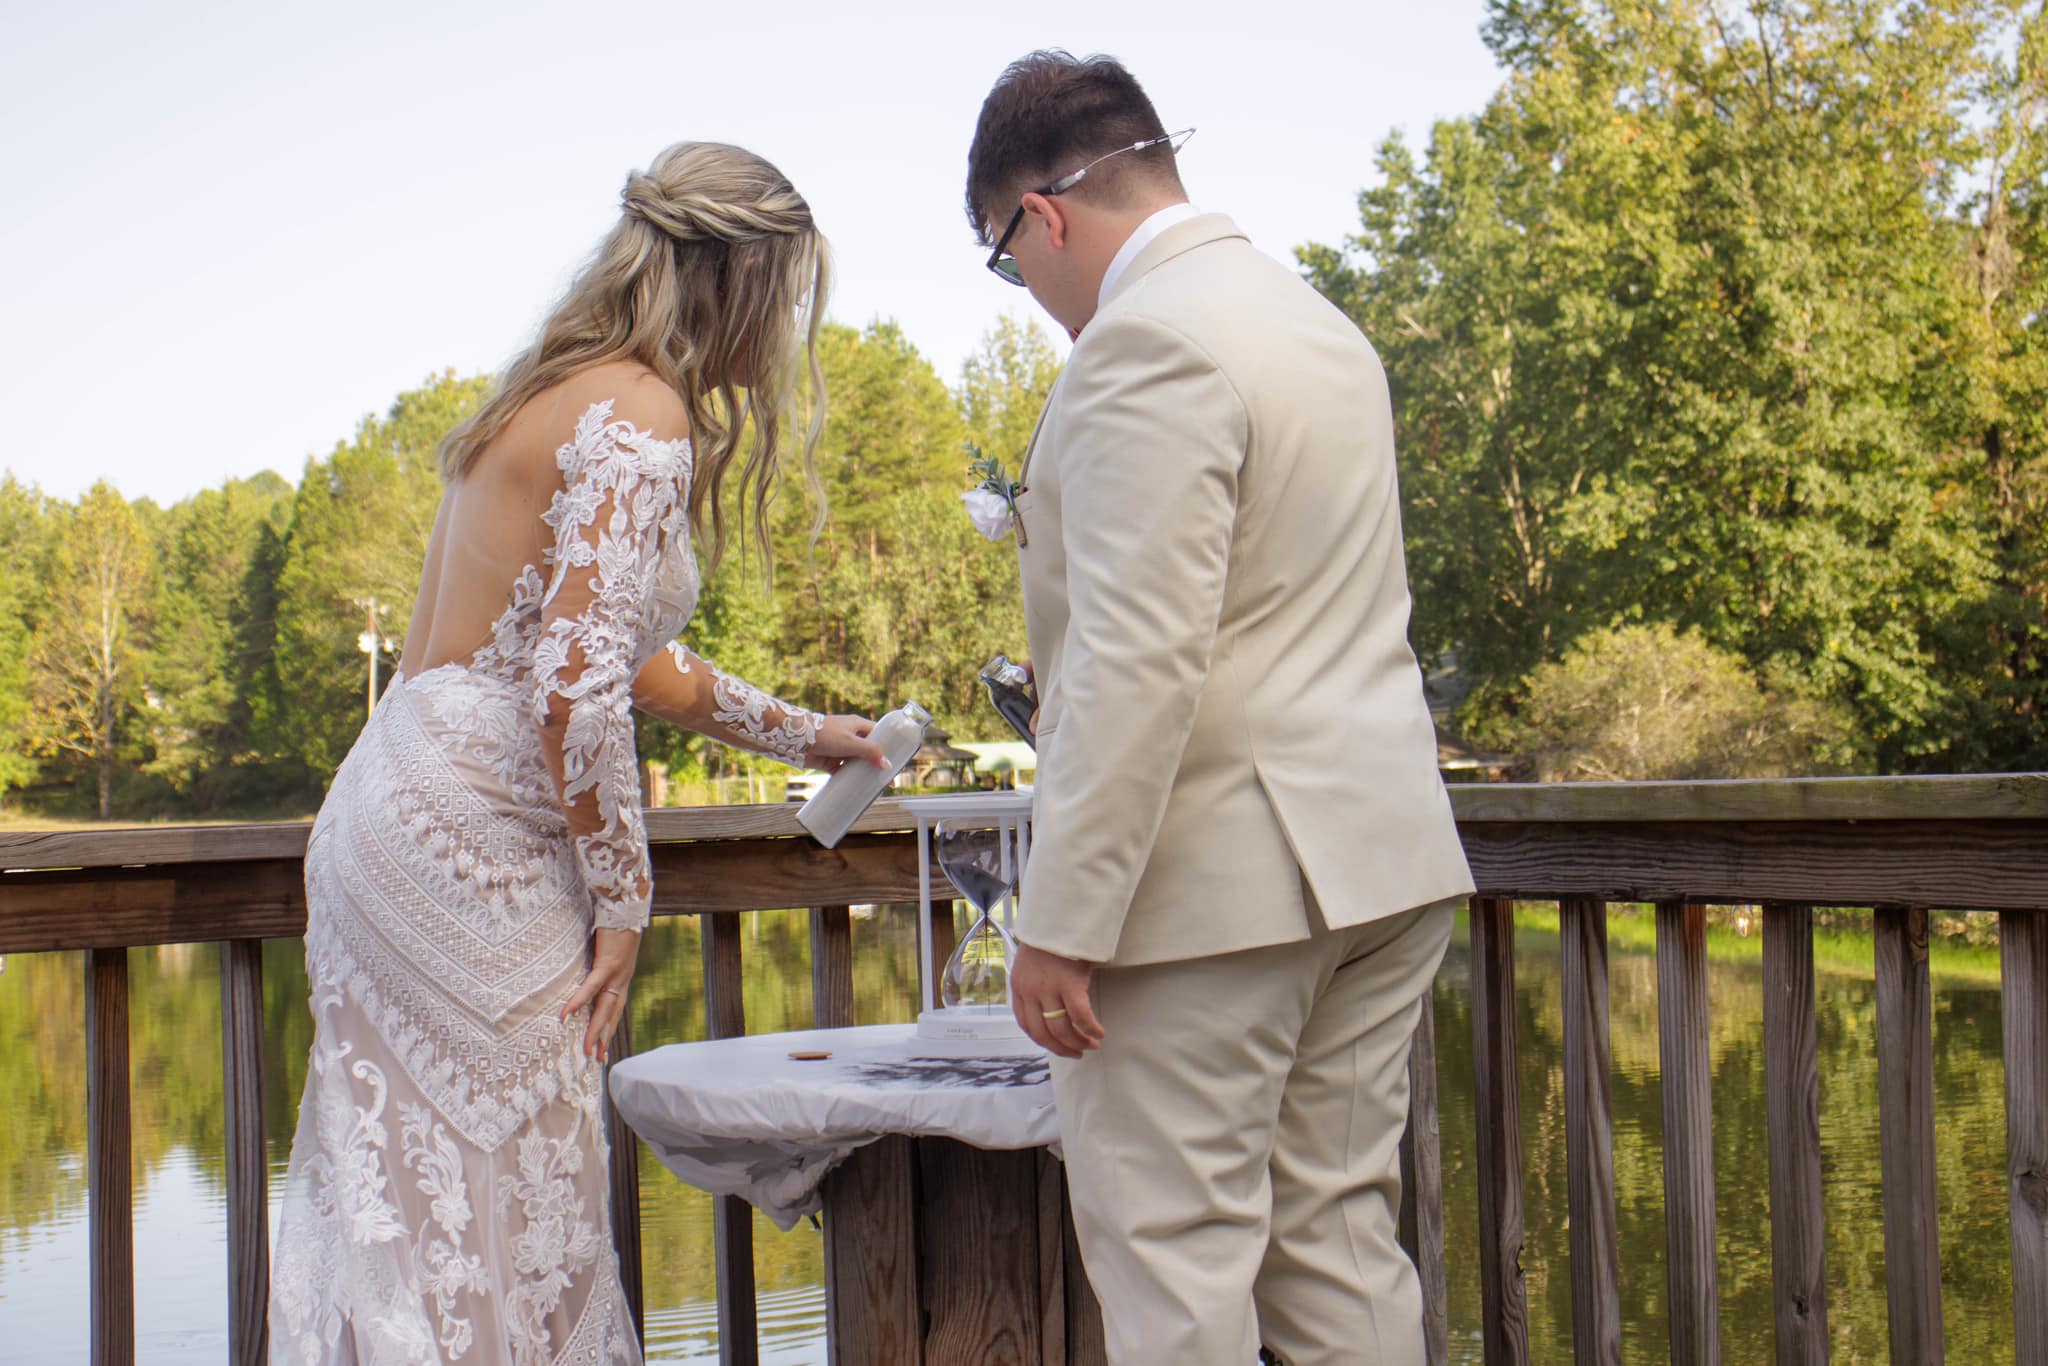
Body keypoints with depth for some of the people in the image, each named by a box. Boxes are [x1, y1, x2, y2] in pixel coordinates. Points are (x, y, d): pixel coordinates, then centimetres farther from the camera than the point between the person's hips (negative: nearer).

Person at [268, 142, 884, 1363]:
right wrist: (623, 901, -10)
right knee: (516, 1218, 0)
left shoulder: (563, 396, 17)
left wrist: (802, 734, 36)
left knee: (408, 1204, 15)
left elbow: (628, 657, 27)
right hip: (470, 838, -10)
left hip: (394, 810, 10)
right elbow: (577, 692, -21)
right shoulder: (642, 416, -13)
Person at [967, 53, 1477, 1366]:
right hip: (1380, 858, 9)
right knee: (1341, 1239, 14)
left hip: (1217, 875, -9)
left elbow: (1139, 664, -22)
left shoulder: (1148, 343, -15)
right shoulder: (1321, 322, 16)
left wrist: (1061, 922, -19)